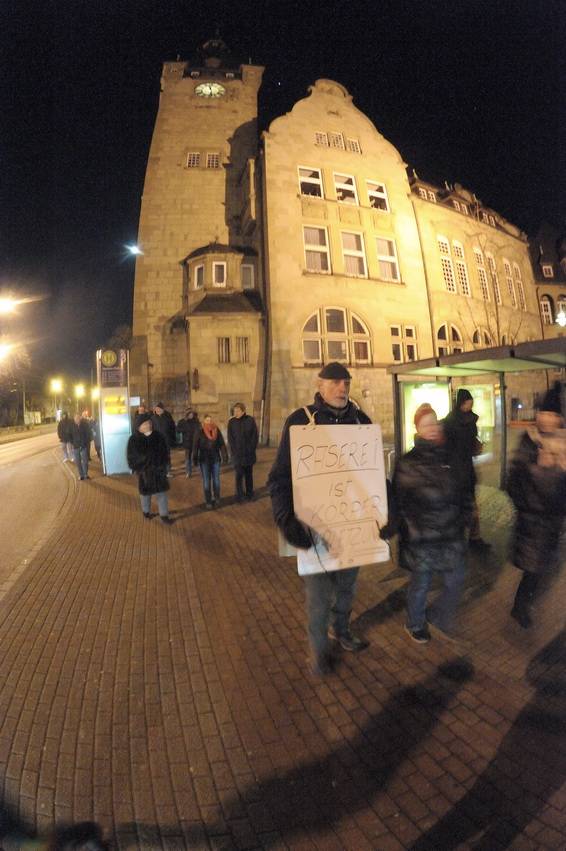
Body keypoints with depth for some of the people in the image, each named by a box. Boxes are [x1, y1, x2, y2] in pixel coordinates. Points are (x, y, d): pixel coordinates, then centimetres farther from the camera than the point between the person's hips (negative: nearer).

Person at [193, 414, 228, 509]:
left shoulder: (217, 431, -2)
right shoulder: (199, 433, -7)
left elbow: (222, 444, 1)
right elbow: (195, 447, -6)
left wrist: (225, 456, -2)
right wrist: (195, 460, -8)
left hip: (215, 459, 2)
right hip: (204, 460, -2)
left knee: (216, 480, 8)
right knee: (206, 481, 3)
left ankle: (216, 498, 24)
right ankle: (208, 501, 11)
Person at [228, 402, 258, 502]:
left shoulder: (250, 420, -3)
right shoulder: (231, 421, -2)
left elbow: (255, 436, -2)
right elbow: (230, 438, -2)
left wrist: (251, 450, -8)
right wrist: (234, 452, -9)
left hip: (249, 453, 1)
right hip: (237, 454, -1)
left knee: (249, 474, 12)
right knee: (239, 475, -5)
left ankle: (249, 494, 24)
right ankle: (239, 496, 2)